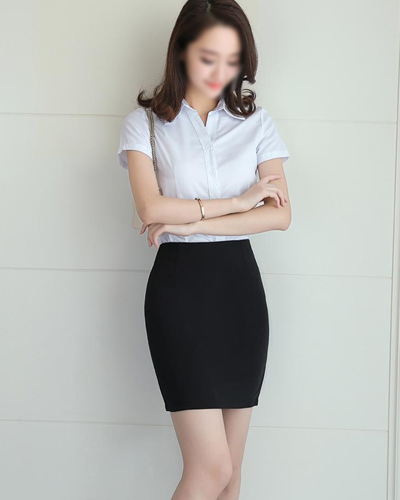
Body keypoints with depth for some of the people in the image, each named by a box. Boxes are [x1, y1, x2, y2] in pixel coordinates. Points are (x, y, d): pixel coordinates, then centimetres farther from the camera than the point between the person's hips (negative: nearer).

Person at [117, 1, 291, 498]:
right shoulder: (145, 122, 2)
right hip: (179, 285, -3)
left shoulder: (256, 121, 9)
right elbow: (152, 208, -14)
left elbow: (280, 214, -3)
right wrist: (240, 201, -8)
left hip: (240, 285, 3)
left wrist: (191, 223, -11)